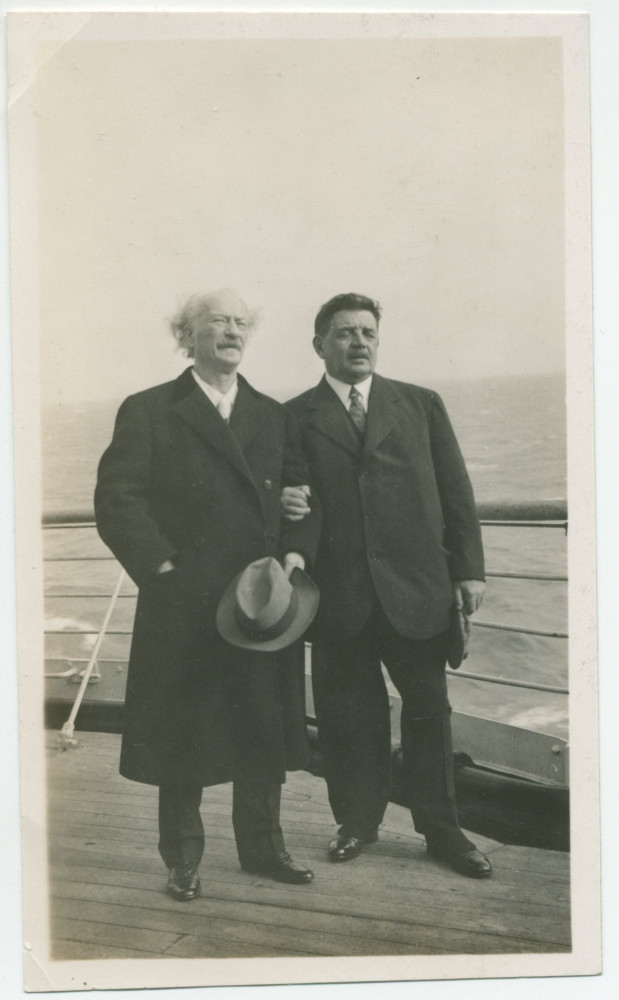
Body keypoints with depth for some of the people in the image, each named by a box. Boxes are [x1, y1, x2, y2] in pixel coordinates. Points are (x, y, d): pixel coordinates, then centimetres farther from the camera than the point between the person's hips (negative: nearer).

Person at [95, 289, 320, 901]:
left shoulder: (273, 417, 14)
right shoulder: (148, 412, 1)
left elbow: (304, 496, 13)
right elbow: (116, 501, -6)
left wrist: (296, 552, -5)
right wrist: (163, 567, -13)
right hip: (182, 604, -3)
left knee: (264, 730, 11)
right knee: (181, 734, 7)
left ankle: (262, 847, 28)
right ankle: (182, 861, 22)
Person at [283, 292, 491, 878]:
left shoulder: (421, 405, 11)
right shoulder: (294, 417, 6)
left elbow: (455, 491, 8)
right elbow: (282, 494, 9)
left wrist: (469, 568, 2)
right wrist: (284, 504, -15)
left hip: (416, 588, 1)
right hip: (339, 593, -1)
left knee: (428, 710, 8)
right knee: (348, 714, 8)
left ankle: (441, 830, 23)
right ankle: (357, 821, 27)